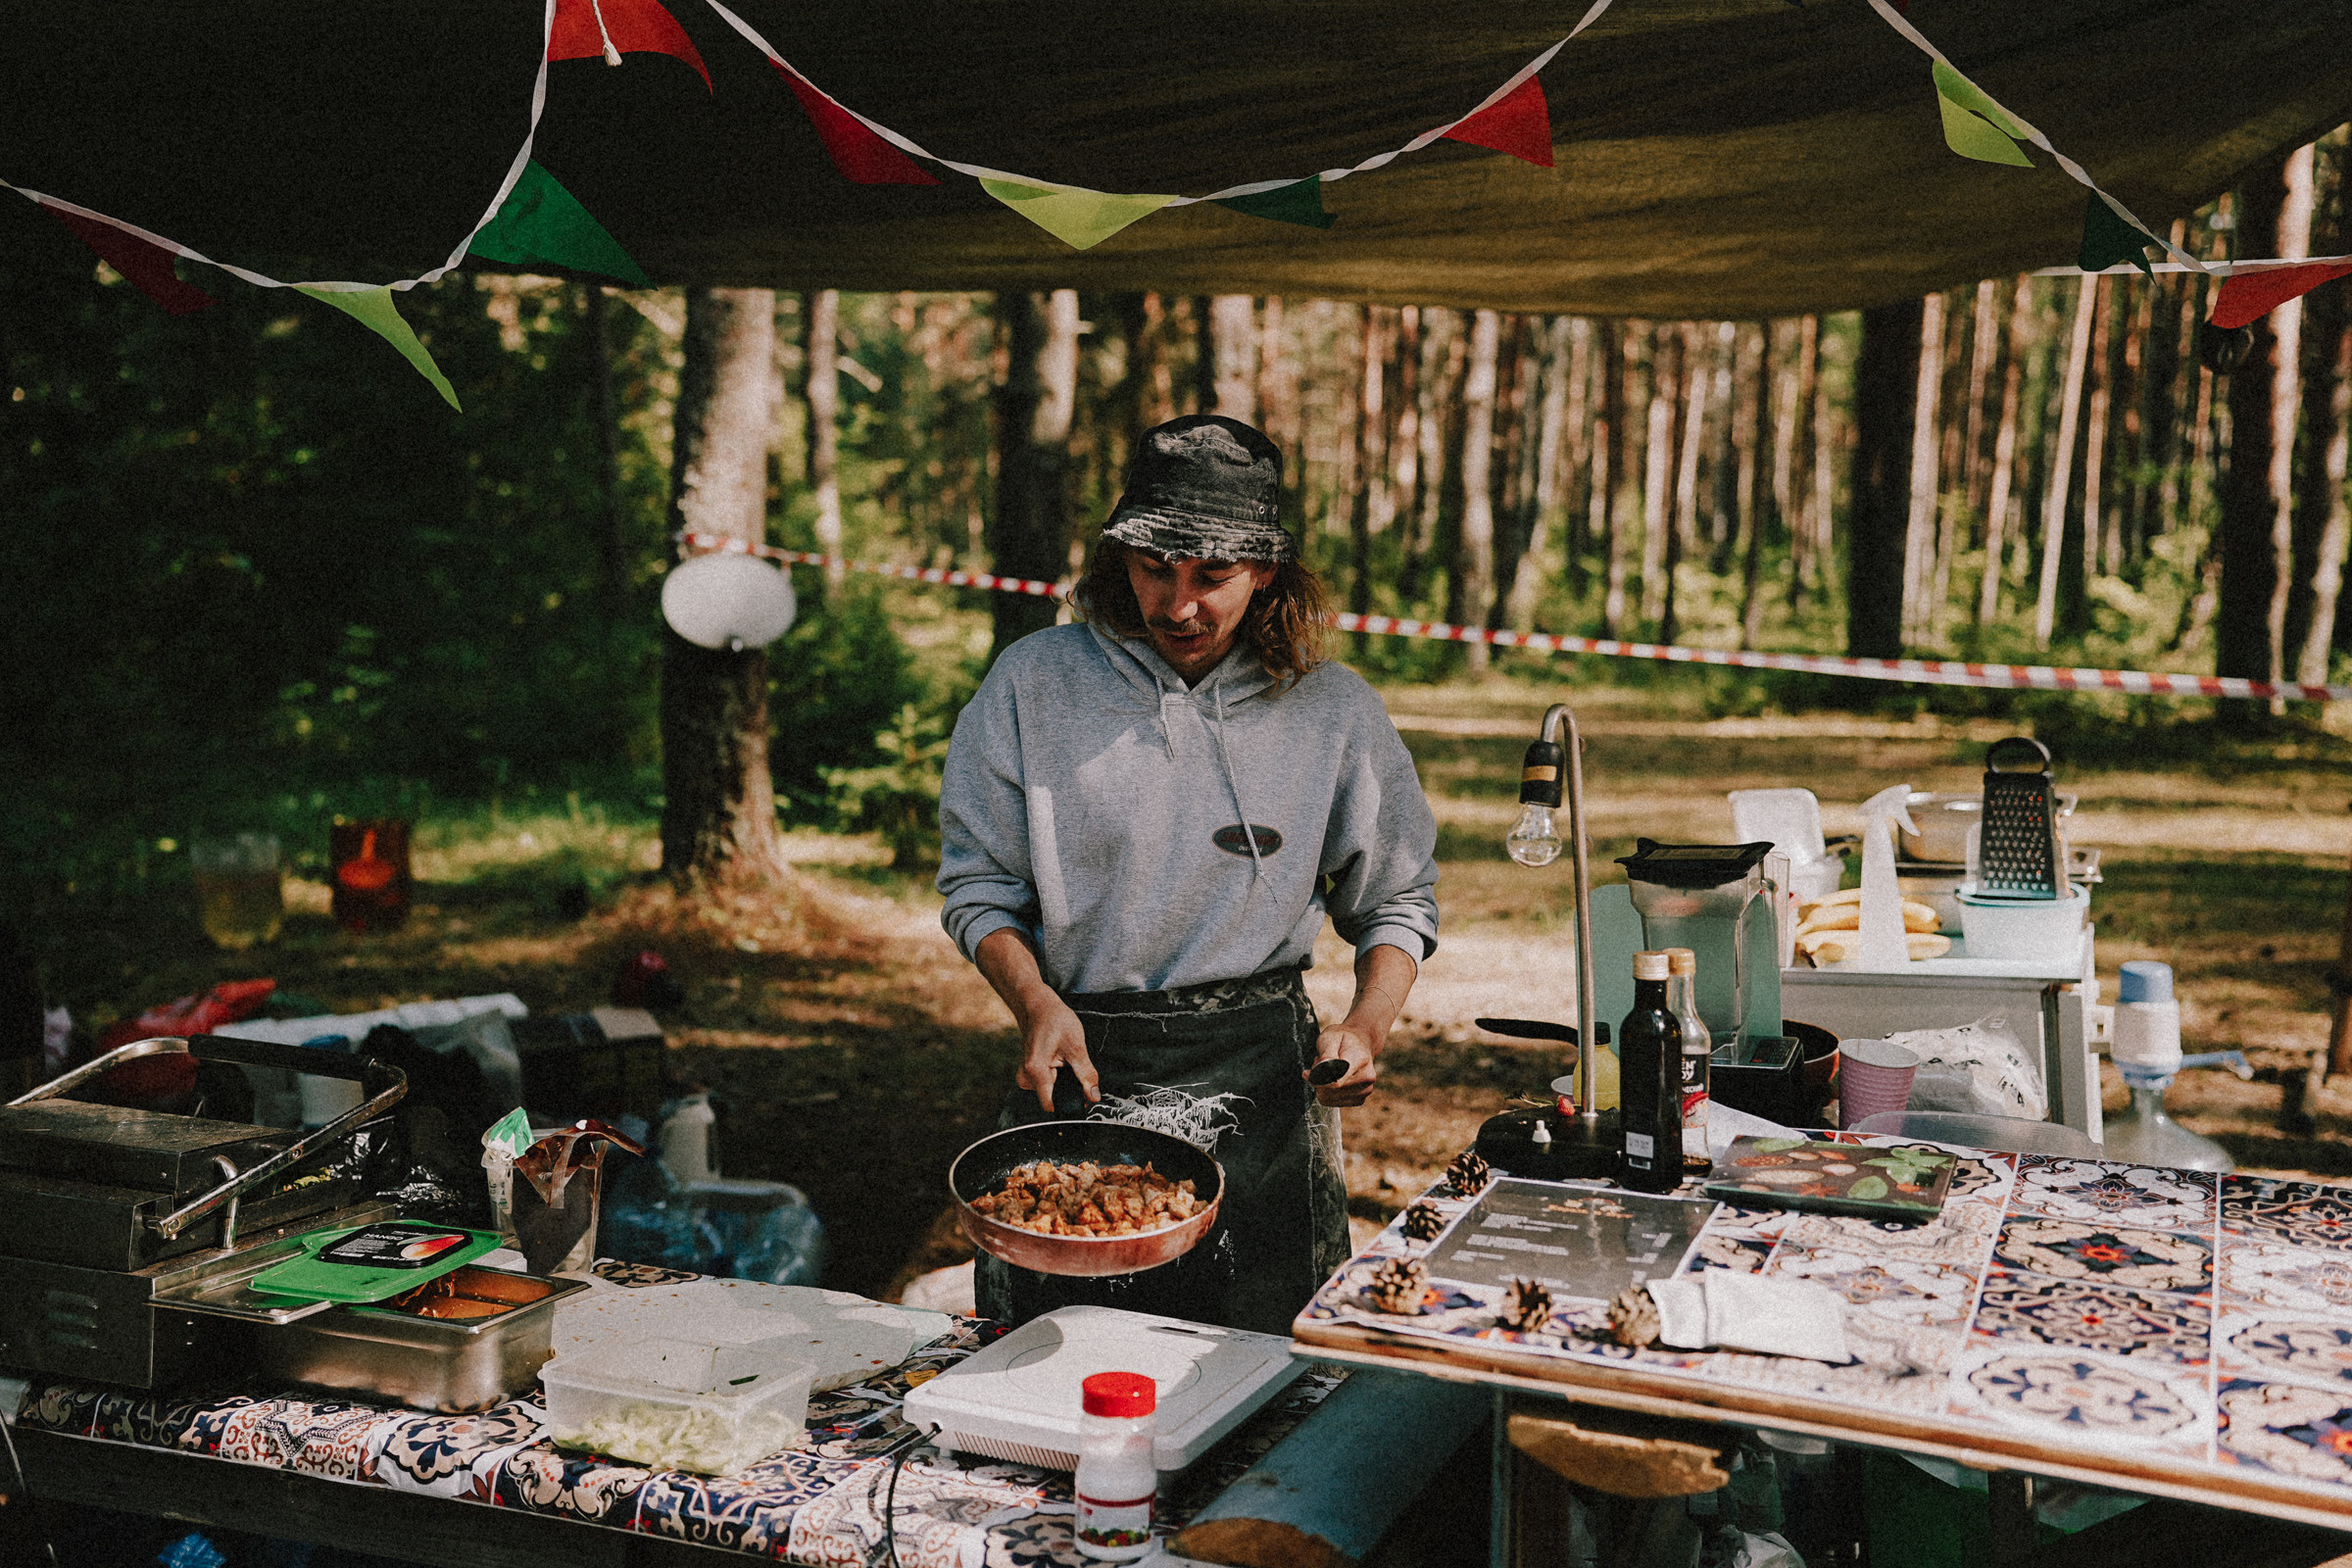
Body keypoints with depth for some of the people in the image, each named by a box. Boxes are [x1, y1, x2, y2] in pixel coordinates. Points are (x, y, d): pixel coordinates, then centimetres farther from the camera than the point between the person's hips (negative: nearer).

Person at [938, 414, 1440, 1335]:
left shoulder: (1334, 713, 1)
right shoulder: (1034, 685, -1)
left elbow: (1398, 900, 12)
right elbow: (979, 885, 5)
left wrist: (1368, 1026, -4)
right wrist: (1036, 1000, -12)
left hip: (1257, 1080, 0)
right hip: (1080, 1061, 0)